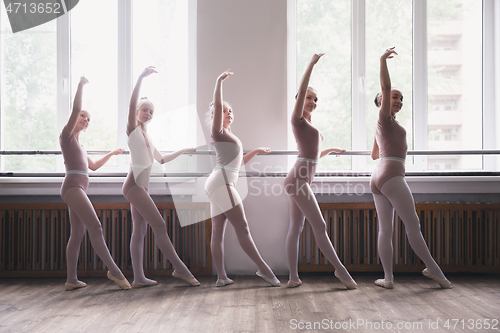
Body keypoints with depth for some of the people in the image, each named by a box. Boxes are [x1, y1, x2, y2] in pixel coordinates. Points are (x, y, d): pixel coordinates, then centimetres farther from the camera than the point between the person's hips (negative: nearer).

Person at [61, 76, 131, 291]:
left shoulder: (77, 144, 27)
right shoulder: (67, 135, 3)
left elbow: (93, 166, 33)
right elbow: (75, 109, -11)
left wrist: (111, 154, 33)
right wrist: (81, 85, -13)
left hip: (78, 190, 9)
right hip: (73, 186, -9)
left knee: (77, 234, 5)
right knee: (95, 227, -16)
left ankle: (71, 280, 7)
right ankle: (114, 271, -16)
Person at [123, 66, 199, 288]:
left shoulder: (146, 136, 22)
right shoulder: (133, 129, 0)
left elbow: (161, 159, 31)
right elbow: (132, 104, -18)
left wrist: (182, 151, 32)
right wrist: (141, 78, -25)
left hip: (141, 187, 9)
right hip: (134, 185, -9)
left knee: (140, 231, 5)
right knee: (159, 225, -10)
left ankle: (139, 278, 7)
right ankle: (179, 268, -6)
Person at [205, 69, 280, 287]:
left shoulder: (228, 136, 28)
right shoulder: (218, 131, 2)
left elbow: (239, 161, 34)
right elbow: (217, 106, -16)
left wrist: (256, 151, 32)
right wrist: (219, 82, -22)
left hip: (221, 184, 10)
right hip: (221, 181, -10)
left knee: (218, 231, 3)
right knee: (242, 227, -9)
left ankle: (221, 277, 2)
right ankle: (263, 269, -8)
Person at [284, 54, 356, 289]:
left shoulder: (310, 126, 23)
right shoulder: (298, 119, -1)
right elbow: (301, 90, -15)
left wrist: (329, 150, 42)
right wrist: (312, 64, -17)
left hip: (301, 180, 9)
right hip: (298, 179, -9)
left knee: (295, 228, 6)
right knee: (319, 225, -6)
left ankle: (293, 277, 7)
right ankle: (340, 270, 0)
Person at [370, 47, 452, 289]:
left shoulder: (381, 127, 23)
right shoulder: (386, 118, -1)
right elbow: (385, 88, -14)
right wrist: (383, 60, -14)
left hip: (377, 178, 9)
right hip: (391, 175, -9)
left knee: (385, 228, 3)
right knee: (412, 224, -3)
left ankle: (388, 278, 2)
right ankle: (432, 268, 4)